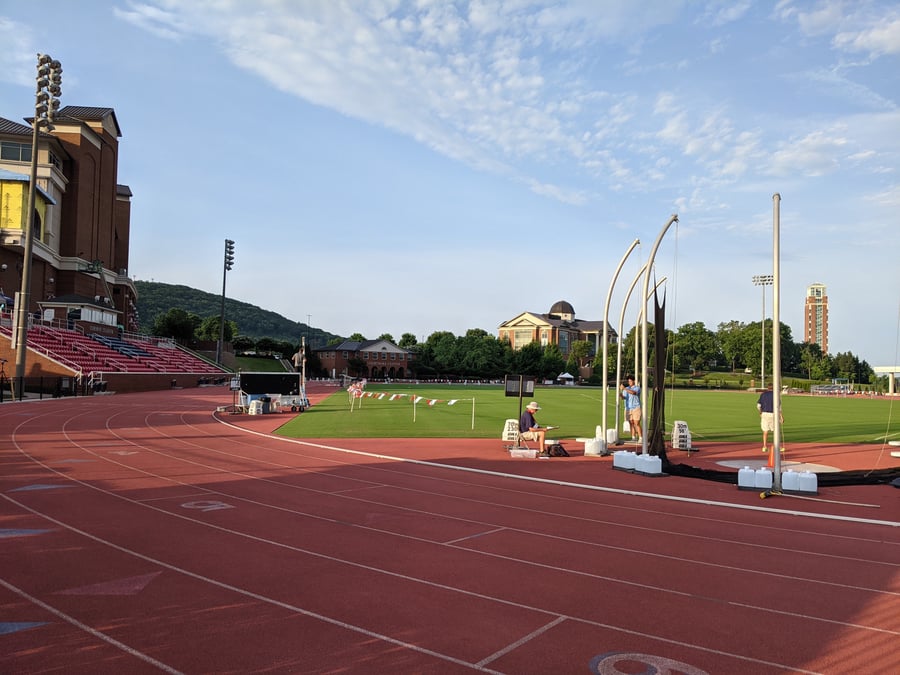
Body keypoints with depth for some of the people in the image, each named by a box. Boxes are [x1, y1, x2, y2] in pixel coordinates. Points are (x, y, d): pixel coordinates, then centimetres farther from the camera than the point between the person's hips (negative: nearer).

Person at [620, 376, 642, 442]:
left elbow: (633, 392, -24)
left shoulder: (637, 388, -3)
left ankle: (640, 438, -6)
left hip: (636, 408, -5)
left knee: (637, 424, -9)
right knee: (631, 424, 4)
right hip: (628, 409, 5)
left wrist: (624, 388, -32)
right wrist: (621, 395, -23)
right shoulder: (626, 389, 13)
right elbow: (624, 397, 0)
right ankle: (633, 438, 8)